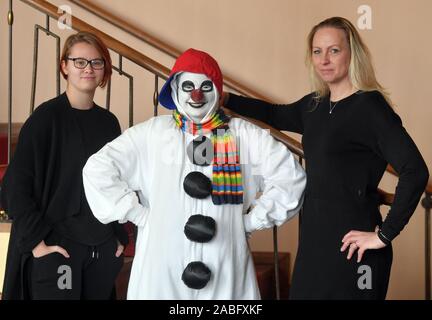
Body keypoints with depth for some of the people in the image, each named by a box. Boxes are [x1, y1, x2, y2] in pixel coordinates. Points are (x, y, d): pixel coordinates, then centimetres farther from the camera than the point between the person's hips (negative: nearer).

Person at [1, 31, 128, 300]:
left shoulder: (109, 122, 8)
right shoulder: (46, 117, -8)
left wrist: (120, 235, 10)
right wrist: (35, 239, -15)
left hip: (103, 247, 5)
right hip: (57, 246, -5)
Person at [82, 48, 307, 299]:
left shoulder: (245, 136, 5)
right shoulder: (151, 133, 3)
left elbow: (291, 176, 5)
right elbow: (98, 170, 3)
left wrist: (251, 220, 0)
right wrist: (139, 215, -1)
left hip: (226, 269, 1)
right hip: (161, 269, 0)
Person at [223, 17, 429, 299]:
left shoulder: (369, 106, -14)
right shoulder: (315, 105, 8)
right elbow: (275, 115, 29)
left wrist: (385, 234, -19)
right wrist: (224, 99, 19)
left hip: (349, 244, -7)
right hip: (314, 238, 7)